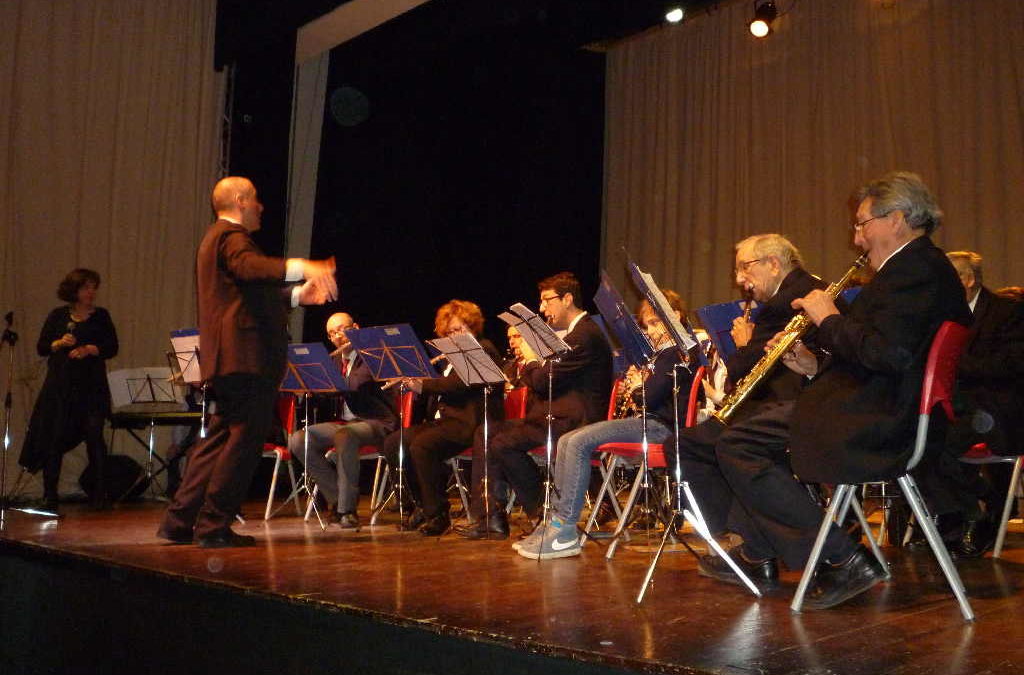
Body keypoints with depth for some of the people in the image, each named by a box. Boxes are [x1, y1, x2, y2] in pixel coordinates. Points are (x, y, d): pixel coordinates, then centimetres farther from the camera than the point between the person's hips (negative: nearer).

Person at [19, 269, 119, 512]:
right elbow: (41, 347, 7)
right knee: (55, 438, 1)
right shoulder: (58, 316, 9)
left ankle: (99, 494, 5)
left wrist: (89, 349, -15)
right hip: (60, 385, 1)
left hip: (92, 387, -1)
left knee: (94, 436, -5)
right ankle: (49, 495, 8)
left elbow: (112, 348, 1)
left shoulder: (101, 316, 8)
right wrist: (59, 343, -12)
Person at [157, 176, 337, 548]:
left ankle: (179, 520, 18)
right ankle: (213, 527, -3)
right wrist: (302, 267, -43)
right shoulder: (232, 235, -7)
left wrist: (298, 294, 23)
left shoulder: (217, 238, 26)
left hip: (228, 359, 11)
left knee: (221, 437, 15)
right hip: (246, 355, -11)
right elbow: (249, 266, -31)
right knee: (246, 438, -7)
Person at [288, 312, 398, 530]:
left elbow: (356, 384, -21)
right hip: (343, 422, 7)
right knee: (297, 441, -15)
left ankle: (347, 509, -29)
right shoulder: (335, 360, 18)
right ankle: (337, 496, -6)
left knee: (344, 435, -40)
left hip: (376, 422, -7)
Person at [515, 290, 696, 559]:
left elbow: (650, 396, -20)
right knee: (566, 441, 1)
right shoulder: (665, 353, 23)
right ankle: (556, 521, -1)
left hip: (658, 425, -11)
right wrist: (638, 383, 7)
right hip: (647, 419, 11)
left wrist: (636, 390, 1)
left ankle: (565, 533, -24)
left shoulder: (677, 353, -10)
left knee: (579, 442, -24)